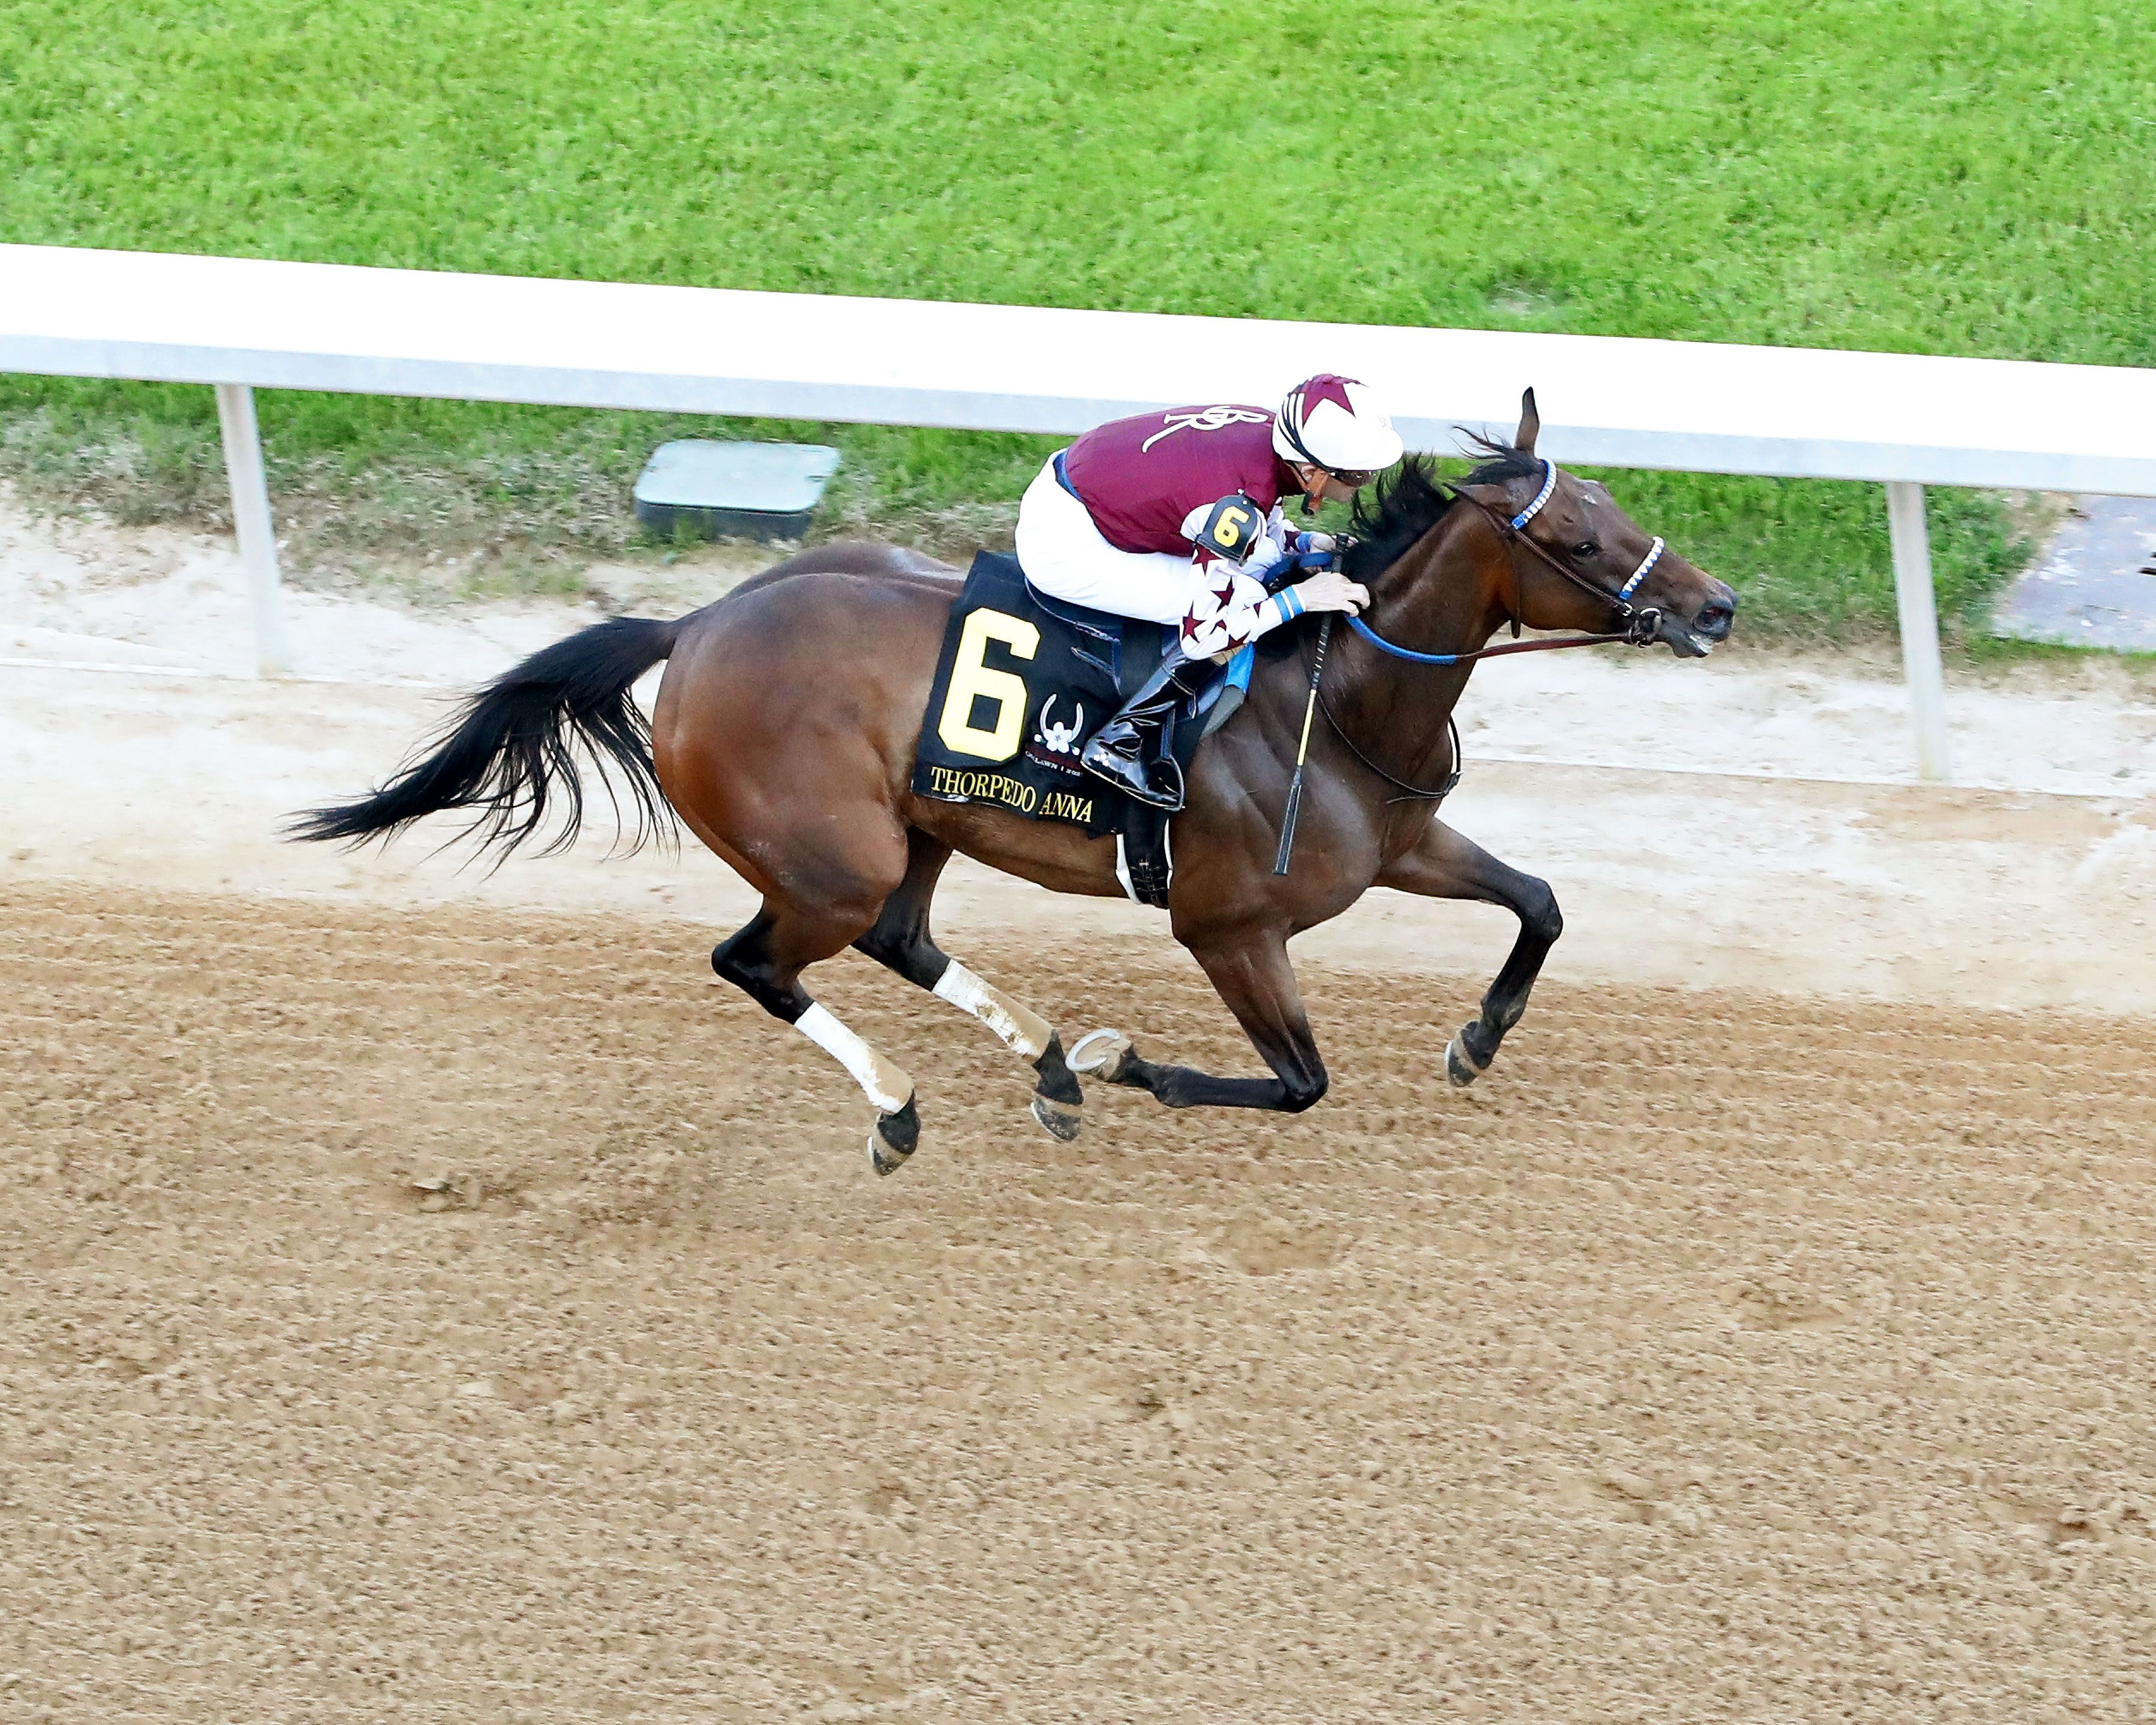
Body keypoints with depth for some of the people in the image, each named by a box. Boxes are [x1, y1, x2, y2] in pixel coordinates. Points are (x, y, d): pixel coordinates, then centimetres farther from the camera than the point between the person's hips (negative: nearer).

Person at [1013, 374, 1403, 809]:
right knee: (1242, 598, -15)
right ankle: (1123, 742, -6)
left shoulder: (1267, 429, -6)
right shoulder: (1243, 499, -30)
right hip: (1062, 543, -9)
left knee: (1259, 558, 12)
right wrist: (1301, 598, -18)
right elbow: (1204, 634, -24)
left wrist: (1305, 543, 0)